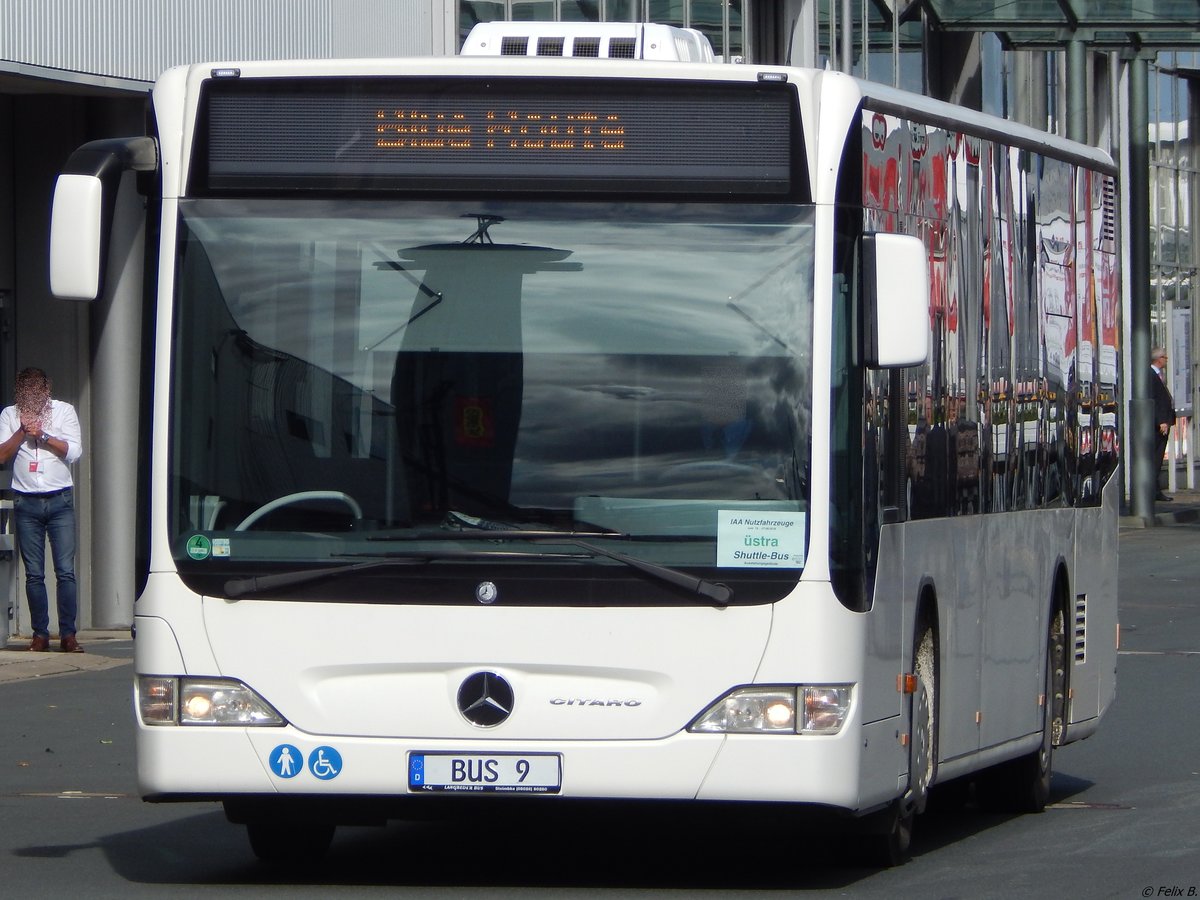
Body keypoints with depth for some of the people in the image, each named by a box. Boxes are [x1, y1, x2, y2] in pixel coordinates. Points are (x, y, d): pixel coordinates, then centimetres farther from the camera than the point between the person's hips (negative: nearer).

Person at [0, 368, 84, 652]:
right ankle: (40, 634, 5)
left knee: (66, 571, -7)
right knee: (34, 573, 1)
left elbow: (74, 451, -4)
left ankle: (68, 634, -5)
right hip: (26, 501, 1)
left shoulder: (65, 411, 5)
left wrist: (42, 435, -11)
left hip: (60, 500, -1)